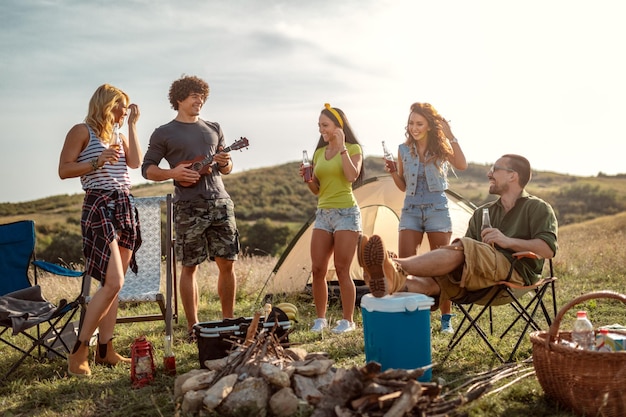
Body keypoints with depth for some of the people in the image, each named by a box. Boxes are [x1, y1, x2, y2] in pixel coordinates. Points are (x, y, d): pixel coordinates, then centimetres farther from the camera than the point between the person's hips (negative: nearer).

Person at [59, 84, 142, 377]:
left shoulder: (118, 134, 19)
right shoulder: (82, 131, -1)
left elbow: (136, 162, 2)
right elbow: (64, 170, -7)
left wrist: (132, 125, 6)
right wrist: (98, 161, -18)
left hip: (125, 207, 8)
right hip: (99, 207, -8)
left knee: (114, 284, 6)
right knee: (113, 282, -16)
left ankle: (105, 350, 11)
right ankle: (79, 352, -6)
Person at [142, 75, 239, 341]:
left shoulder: (214, 129, 17)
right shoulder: (164, 134, 4)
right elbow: (147, 169, 2)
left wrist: (226, 163, -2)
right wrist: (173, 173, -15)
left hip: (220, 203, 4)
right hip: (189, 207, -4)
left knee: (227, 263, 4)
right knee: (190, 267, 1)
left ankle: (228, 320, 18)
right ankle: (193, 327, 10)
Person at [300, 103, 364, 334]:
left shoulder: (353, 149, -1)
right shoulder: (319, 153, 13)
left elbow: (352, 177, -21)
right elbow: (316, 190, 16)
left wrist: (341, 148, -18)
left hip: (346, 213, -5)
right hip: (322, 213, 6)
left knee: (342, 270, -5)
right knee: (317, 270, 1)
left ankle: (348, 320, 7)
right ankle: (320, 318, 14)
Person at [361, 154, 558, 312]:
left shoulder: (538, 208, 11)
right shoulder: (482, 213, 27)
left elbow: (548, 249, -5)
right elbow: (470, 255, 19)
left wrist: (508, 241, -15)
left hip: (516, 273, -6)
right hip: (479, 283, 6)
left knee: (462, 249, -32)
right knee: (431, 281, -25)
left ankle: (398, 267, -45)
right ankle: (391, 281, -56)